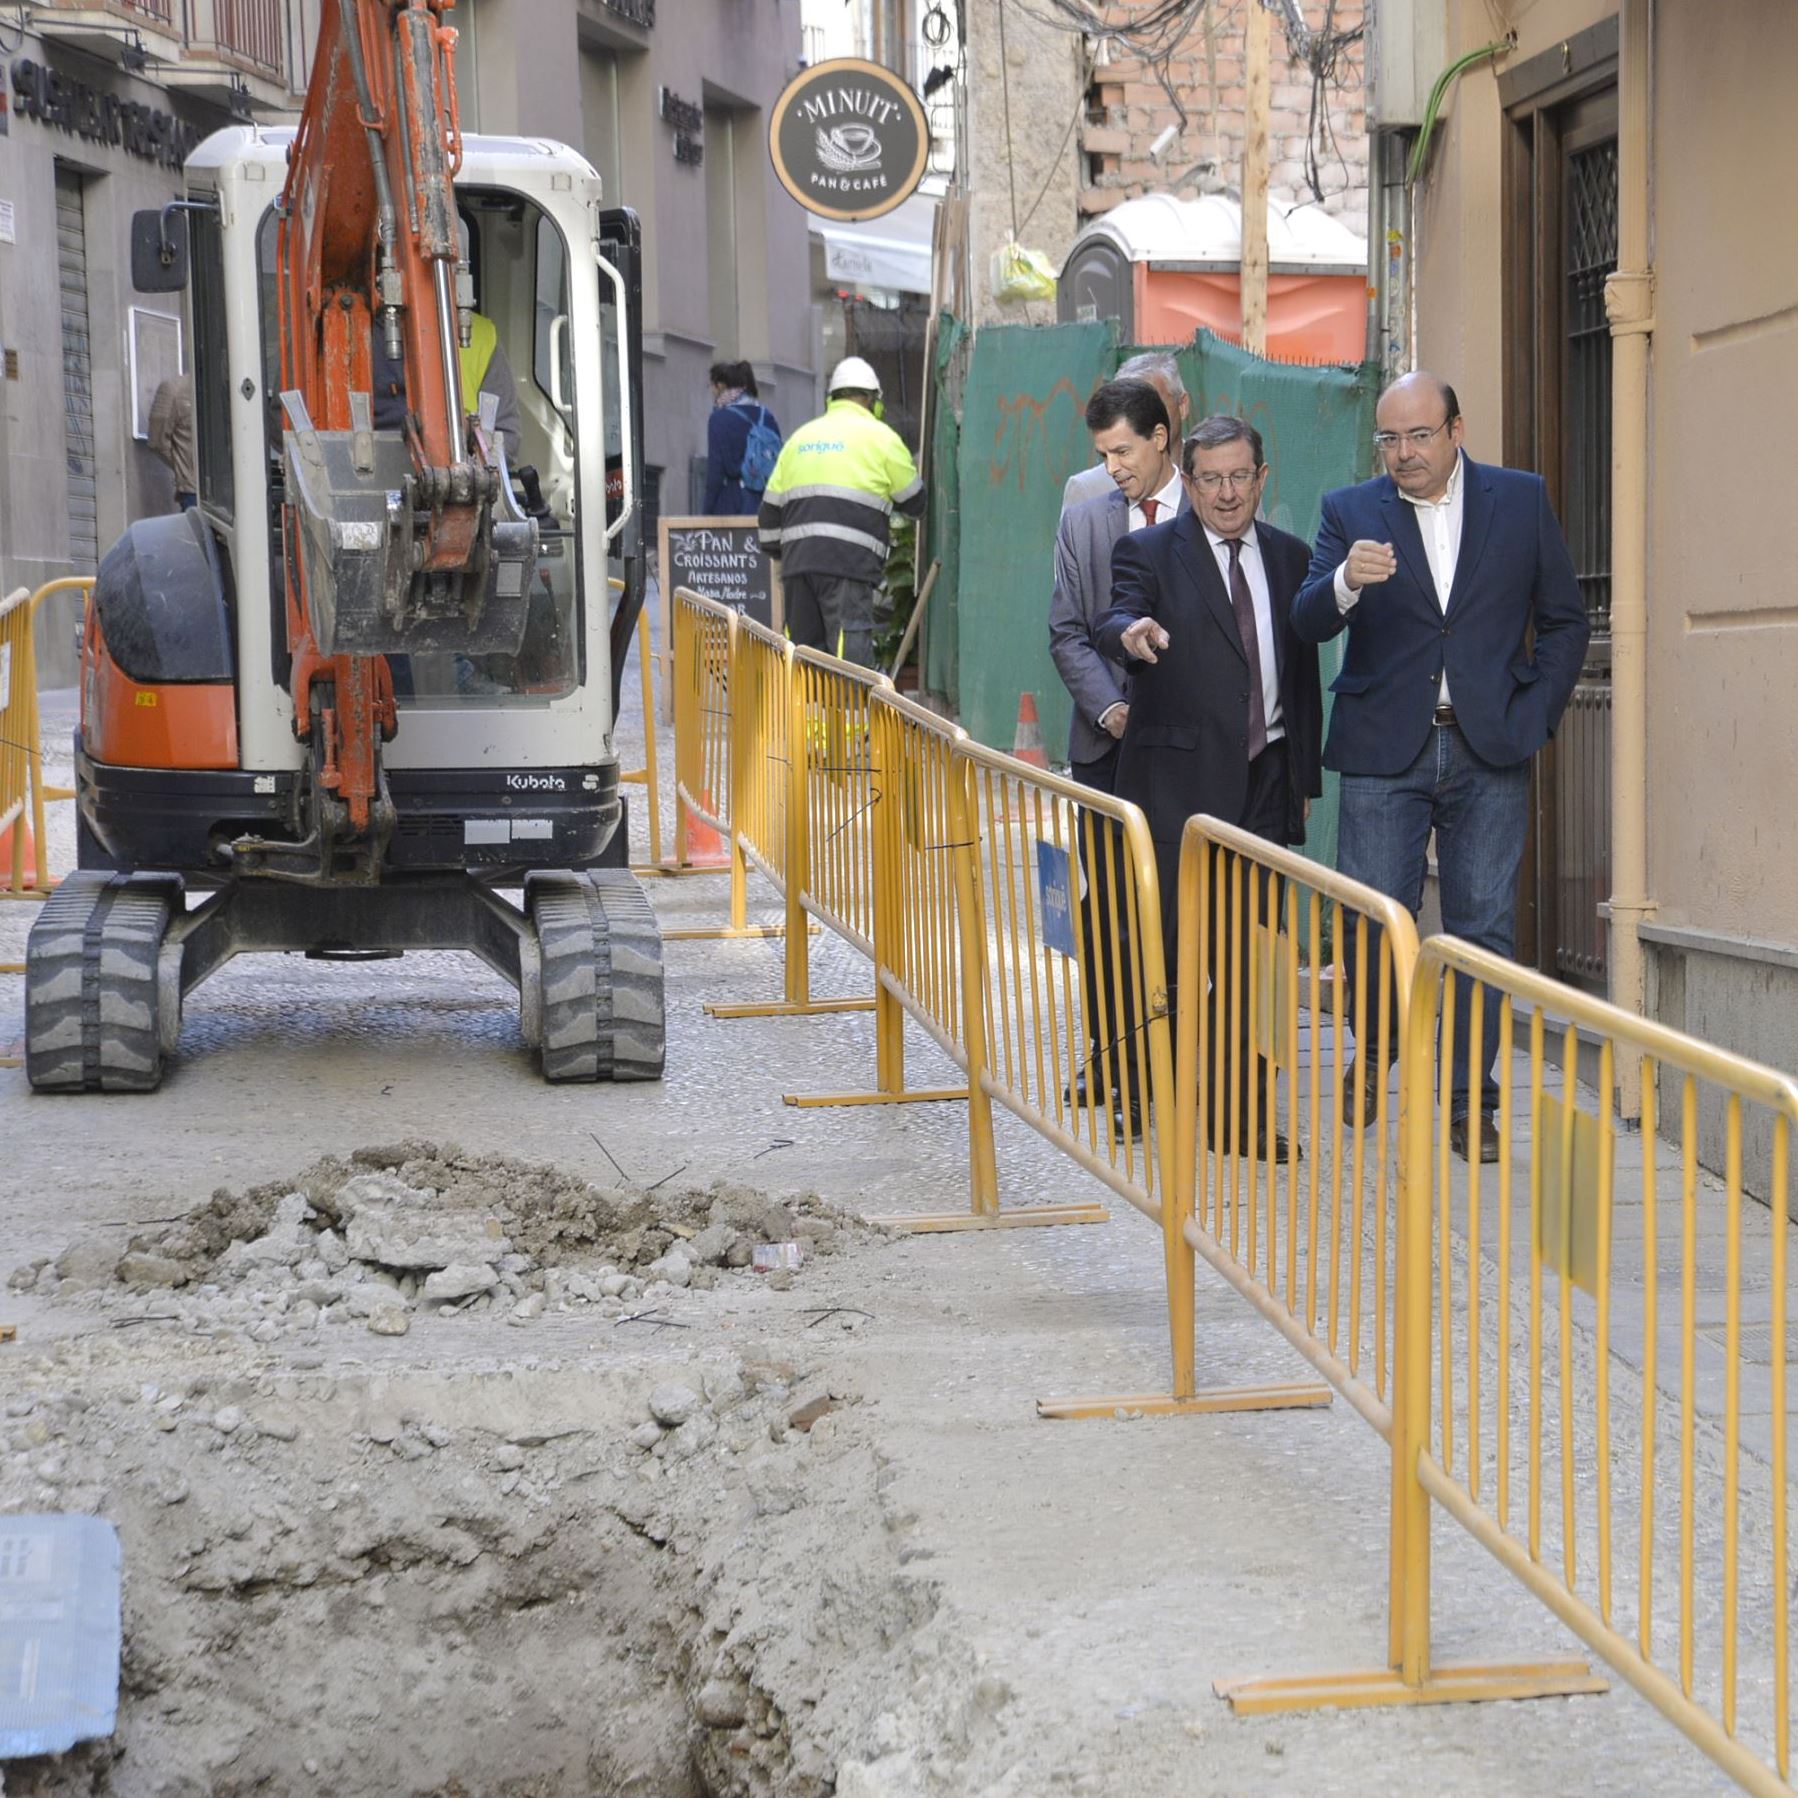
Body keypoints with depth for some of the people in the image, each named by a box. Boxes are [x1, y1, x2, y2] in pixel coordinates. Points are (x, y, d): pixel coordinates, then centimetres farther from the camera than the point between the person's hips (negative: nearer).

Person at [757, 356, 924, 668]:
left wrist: (779, 553, 31)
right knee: (852, 652, -12)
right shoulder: (880, 437, 5)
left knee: (803, 648, 10)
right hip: (848, 560, -5)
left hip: (797, 560, 5)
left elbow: (770, 507, 21)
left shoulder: (799, 438, 21)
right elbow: (914, 502, 13)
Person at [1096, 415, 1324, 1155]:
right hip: (1180, 779, -4)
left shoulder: (1289, 557, 14)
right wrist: (1131, 632, -43)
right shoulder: (1150, 553, 0)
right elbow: (1114, 622, -18)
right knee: (1180, 943, -7)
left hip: (1264, 779, 4)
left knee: (1246, 947, 6)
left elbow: (1304, 672, 17)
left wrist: (1305, 775, 15)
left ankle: (1235, 1109, 12)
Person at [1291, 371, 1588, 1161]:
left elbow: (1565, 620, 10)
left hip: (1489, 749, 0)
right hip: (1385, 749, 0)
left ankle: (1468, 1101, 11)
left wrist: (1533, 717, -1)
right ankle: (1373, 1049, 26)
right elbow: (1309, 623, -8)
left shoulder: (1521, 500, 5)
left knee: (1482, 927, 2)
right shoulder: (1350, 512, 3)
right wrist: (1345, 583, -30)